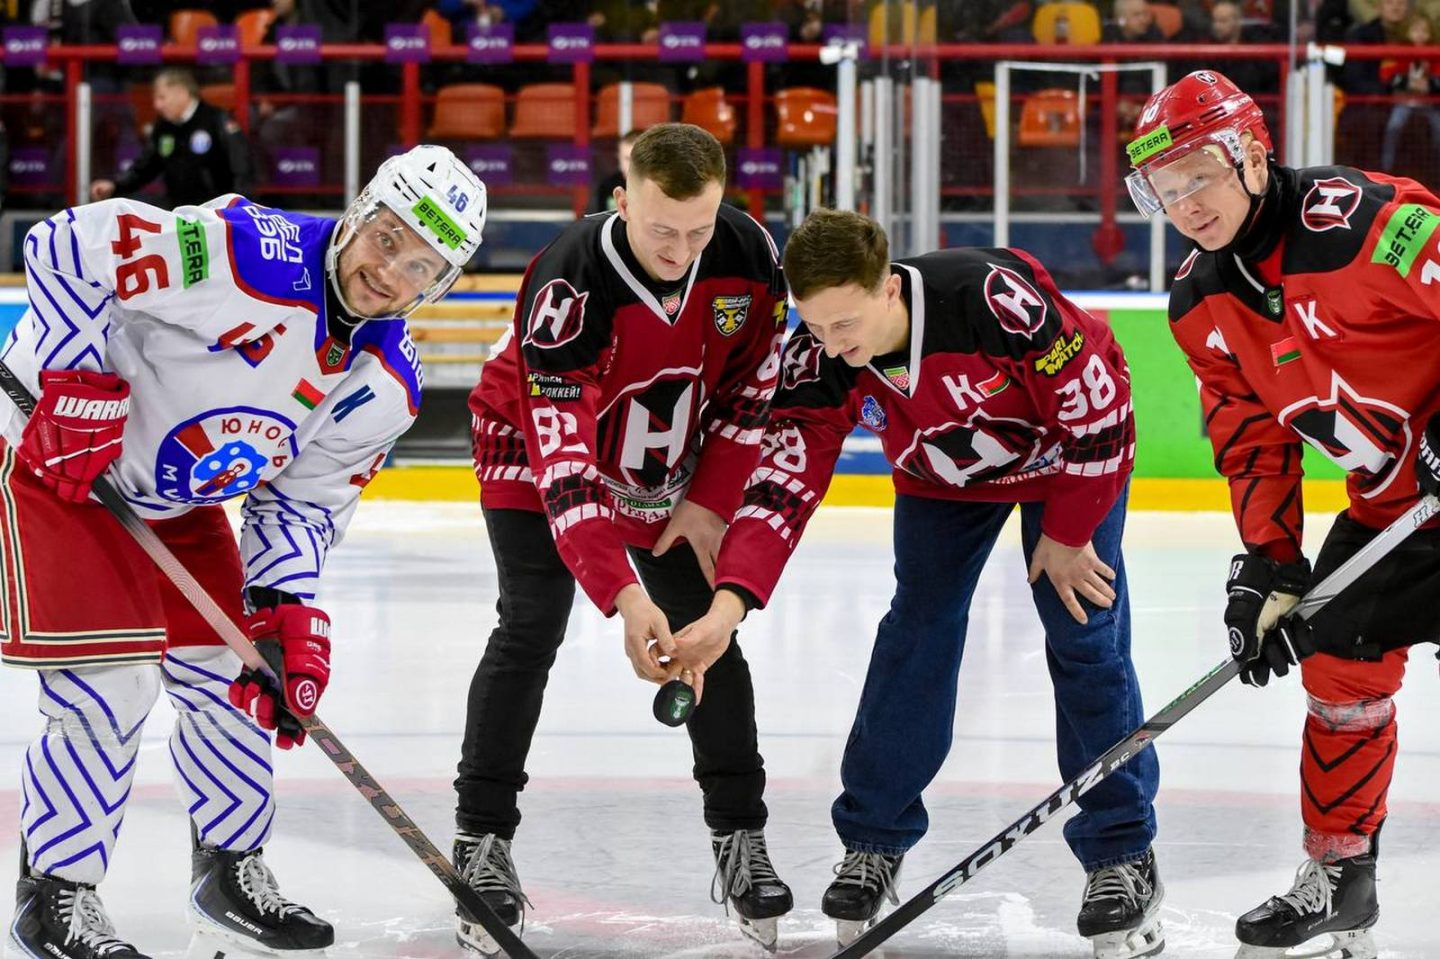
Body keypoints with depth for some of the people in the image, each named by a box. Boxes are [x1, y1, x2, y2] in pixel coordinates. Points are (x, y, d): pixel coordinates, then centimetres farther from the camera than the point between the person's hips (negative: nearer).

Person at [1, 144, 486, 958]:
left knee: (232, 675, 10)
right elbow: (67, 248, -31)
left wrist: (287, 611, -12)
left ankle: (232, 871, 31)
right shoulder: (245, 255, -31)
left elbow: (304, 502, 2)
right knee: (110, 687, -14)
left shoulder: (386, 391, -6)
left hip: (178, 503, 8)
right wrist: (81, 386, -33)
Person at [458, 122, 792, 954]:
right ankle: (482, 840, -7)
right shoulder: (569, 285, -38)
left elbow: (754, 387, -6)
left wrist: (710, 501, -11)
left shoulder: (749, 255, -23)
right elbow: (563, 463, -41)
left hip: (673, 468, 4)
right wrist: (623, 594, -49)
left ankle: (740, 838, 11)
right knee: (532, 629, -15)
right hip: (539, 449, -4)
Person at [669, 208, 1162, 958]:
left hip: (1067, 454, -4)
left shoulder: (993, 298, -42)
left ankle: (1122, 856, 5)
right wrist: (728, 606, -45)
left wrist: (1068, 534, -18)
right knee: (916, 634, -2)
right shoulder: (820, 363, -28)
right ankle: (873, 840, 13)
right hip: (939, 473, 4)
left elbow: (1098, 409, -30)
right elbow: (783, 486, -31)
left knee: (1084, 637, -7)